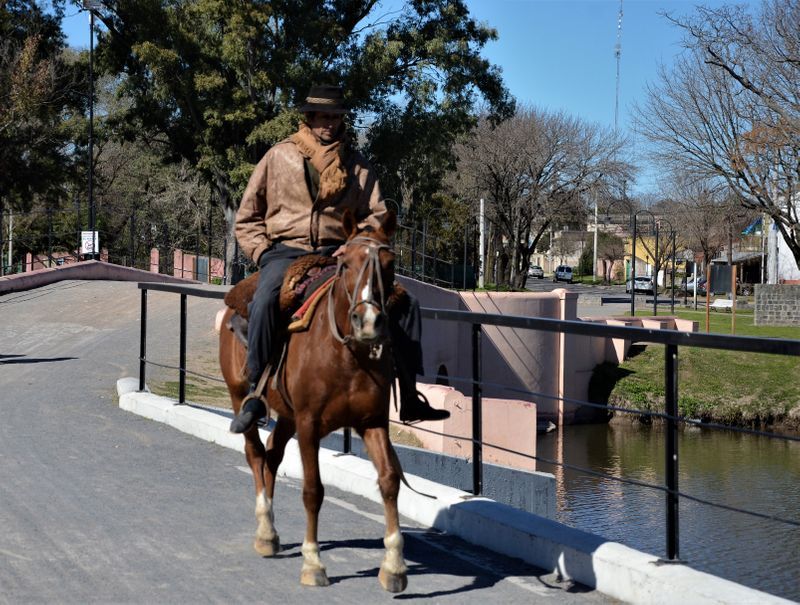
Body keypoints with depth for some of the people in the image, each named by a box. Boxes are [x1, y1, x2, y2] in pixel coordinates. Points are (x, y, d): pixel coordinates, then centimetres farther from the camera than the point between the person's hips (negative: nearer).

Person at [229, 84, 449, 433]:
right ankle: (255, 396, -27)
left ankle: (409, 398, -4)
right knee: (265, 300, -37)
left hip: (338, 254, 3)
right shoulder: (279, 156, 8)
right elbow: (247, 217, 11)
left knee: (402, 303, -13)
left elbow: (376, 217, 11)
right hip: (286, 251, -3)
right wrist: (263, 253, -5)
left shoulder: (355, 164, 14)